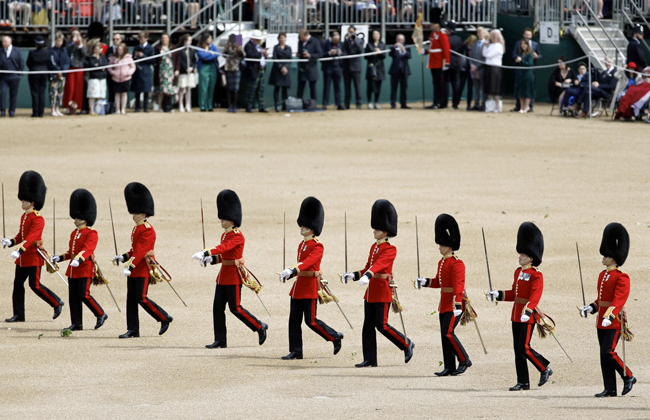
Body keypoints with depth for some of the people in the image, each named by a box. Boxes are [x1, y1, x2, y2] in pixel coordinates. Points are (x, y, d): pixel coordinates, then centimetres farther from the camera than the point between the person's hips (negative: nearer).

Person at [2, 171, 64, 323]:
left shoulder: (37, 219, -15)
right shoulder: (24, 216, 13)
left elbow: (31, 237, -26)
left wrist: (20, 250, -36)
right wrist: (11, 242, 1)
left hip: (33, 257, -9)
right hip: (22, 258, 9)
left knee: (35, 285, -6)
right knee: (18, 284, 5)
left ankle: (57, 303, 11)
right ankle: (18, 315, 8)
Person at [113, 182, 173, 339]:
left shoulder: (148, 230, -14)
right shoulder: (136, 228, 15)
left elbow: (141, 250, -22)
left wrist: (130, 266, -28)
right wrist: (123, 258, 8)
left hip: (143, 269, -9)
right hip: (134, 269, 9)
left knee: (142, 298, -10)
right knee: (131, 299, 5)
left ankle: (165, 318, 5)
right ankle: (133, 330, 7)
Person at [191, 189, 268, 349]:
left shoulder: (237, 236, -14)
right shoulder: (225, 234, 14)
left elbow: (223, 248, -29)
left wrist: (205, 253, -40)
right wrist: (210, 260, 1)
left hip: (234, 276, -9)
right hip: (224, 275, 9)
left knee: (235, 308, -6)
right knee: (218, 307, 3)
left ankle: (260, 327, 11)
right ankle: (220, 340, 6)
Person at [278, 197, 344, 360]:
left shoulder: (317, 246, -12)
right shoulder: (302, 244, 14)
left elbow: (308, 261, -27)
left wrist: (293, 271, -40)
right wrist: (288, 273, 13)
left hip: (310, 287, -8)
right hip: (299, 285, 8)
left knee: (311, 321, -6)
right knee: (294, 320, 4)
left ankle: (335, 337, 12)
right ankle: (295, 351, 7)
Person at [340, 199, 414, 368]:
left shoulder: (390, 249, -10)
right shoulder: (374, 247, 14)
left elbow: (379, 264, -27)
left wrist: (368, 275, -42)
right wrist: (353, 276, 6)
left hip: (383, 291, -8)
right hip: (371, 291, 8)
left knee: (382, 325, -8)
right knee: (368, 326, 4)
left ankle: (407, 345, 10)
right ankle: (369, 360, 7)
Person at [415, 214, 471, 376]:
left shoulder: (457, 264, -14)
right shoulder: (442, 262, 14)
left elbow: (458, 285, -20)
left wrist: (457, 305, -26)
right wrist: (425, 282, 6)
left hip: (454, 302, -9)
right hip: (444, 304, 9)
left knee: (448, 333, -15)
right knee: (445, 334, 7)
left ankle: (464, 360, -2)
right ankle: (449, 367, 11)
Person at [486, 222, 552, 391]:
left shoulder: (536, 276, -12)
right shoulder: (518, 272, 13)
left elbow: (535, 296, -23)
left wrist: (527, 311, -35)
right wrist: (498, 295, 10)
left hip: (528, 316, -9)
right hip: (516, 315, 9)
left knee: (524, 348, -10)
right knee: (518, 349, 7)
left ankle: (545, 369, 10)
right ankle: (523, 382, 11)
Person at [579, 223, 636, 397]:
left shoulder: (621, 278, -11)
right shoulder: (602, 275, 14)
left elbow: (619, 299, -21)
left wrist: (609, 316, -32)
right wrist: (590, 308, 6)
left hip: (614, 320, -9)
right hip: (601, 320, 9)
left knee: (608, 352, -13)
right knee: (604, 355, 6)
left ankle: (628, 377, 5)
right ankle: (610, 389, 10)